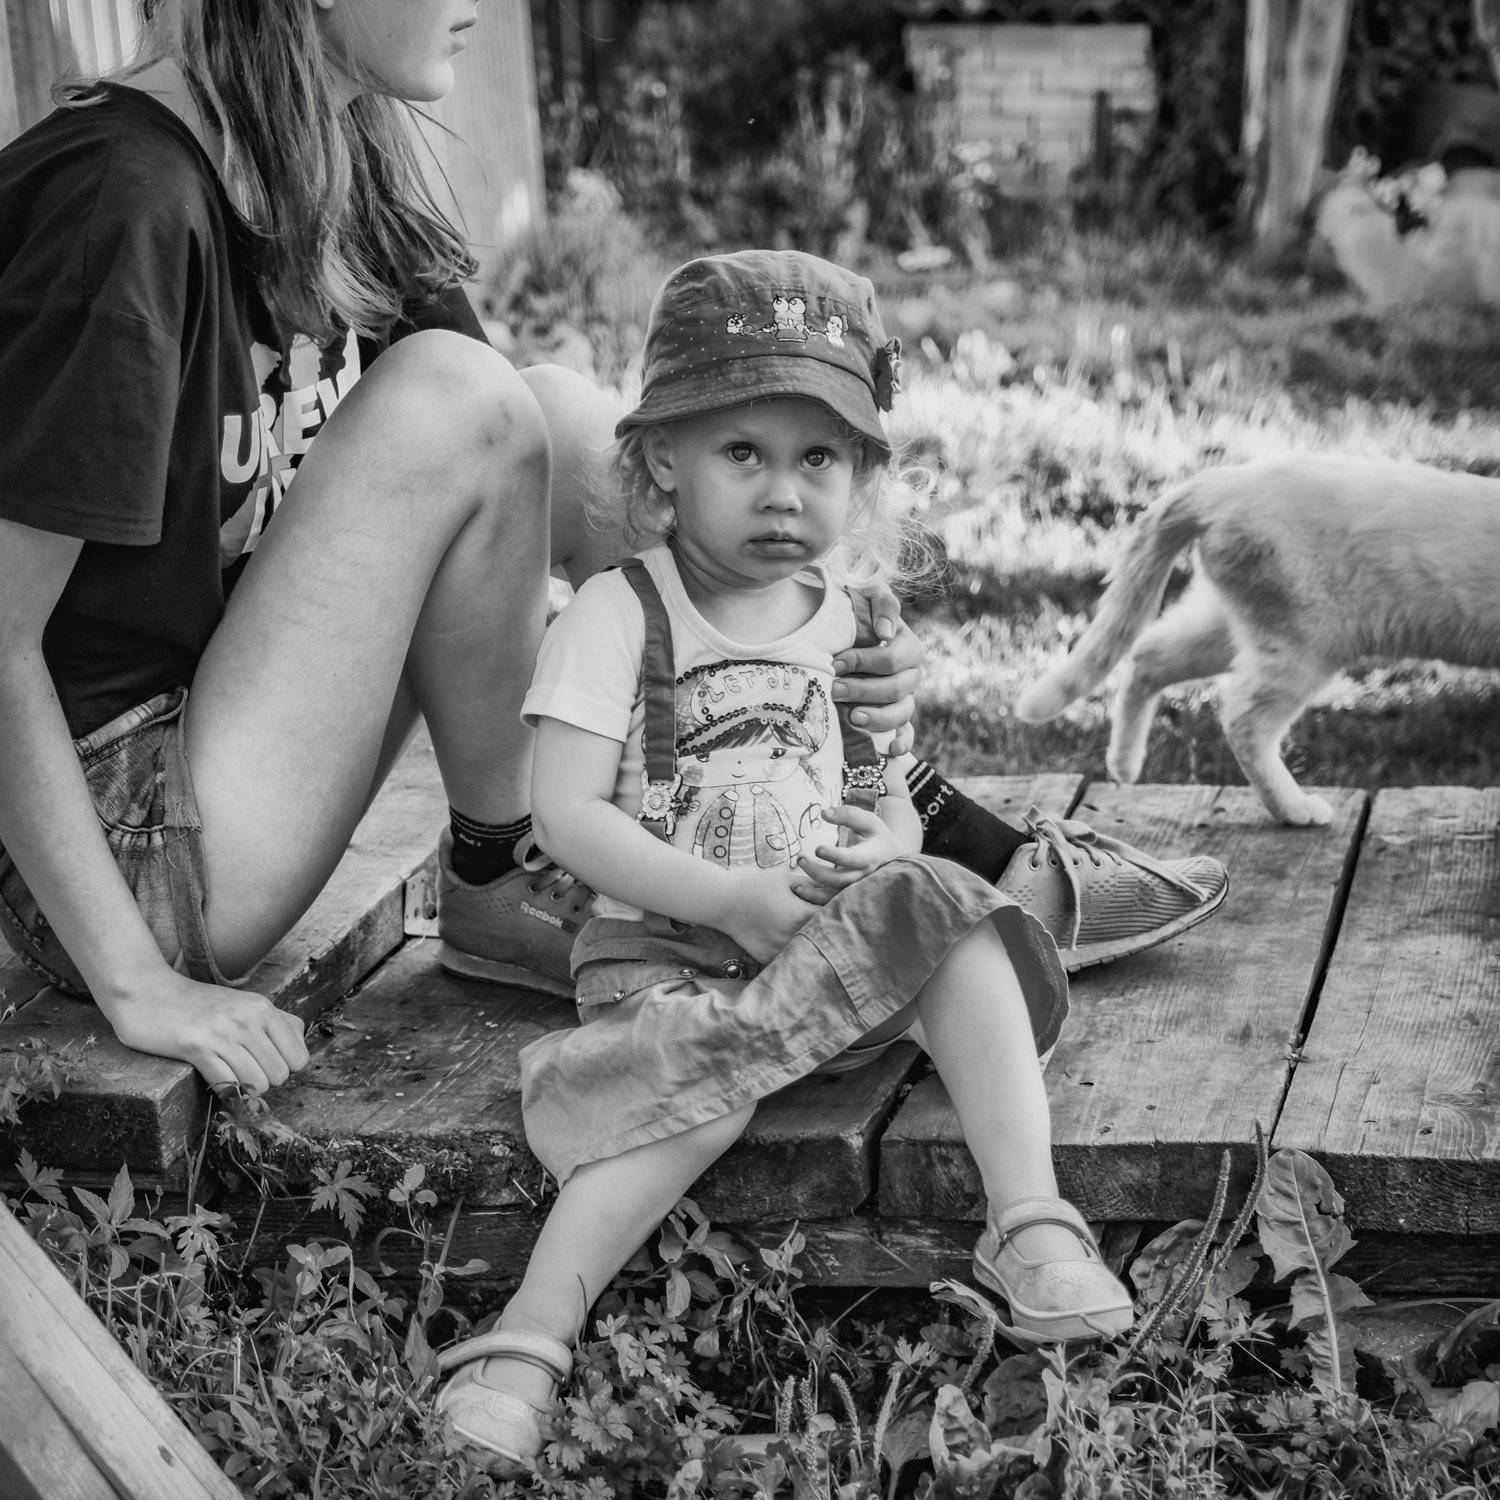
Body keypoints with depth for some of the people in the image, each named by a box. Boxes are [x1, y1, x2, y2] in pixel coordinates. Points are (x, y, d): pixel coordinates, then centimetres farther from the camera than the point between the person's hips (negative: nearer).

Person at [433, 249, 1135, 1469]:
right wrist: (730, 899, -20)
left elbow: (898, 814, 15)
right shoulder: (618, 616, -1)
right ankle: (527, 1346, -36)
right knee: (700, 1085, -33)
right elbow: (568, 817, -9)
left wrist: (878, 864, -11)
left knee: (943, 912, -26)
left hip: (837, 942, 4)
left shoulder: (856, 629, 14)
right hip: (663, 945, -4)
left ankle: (1030, 1223, -31)